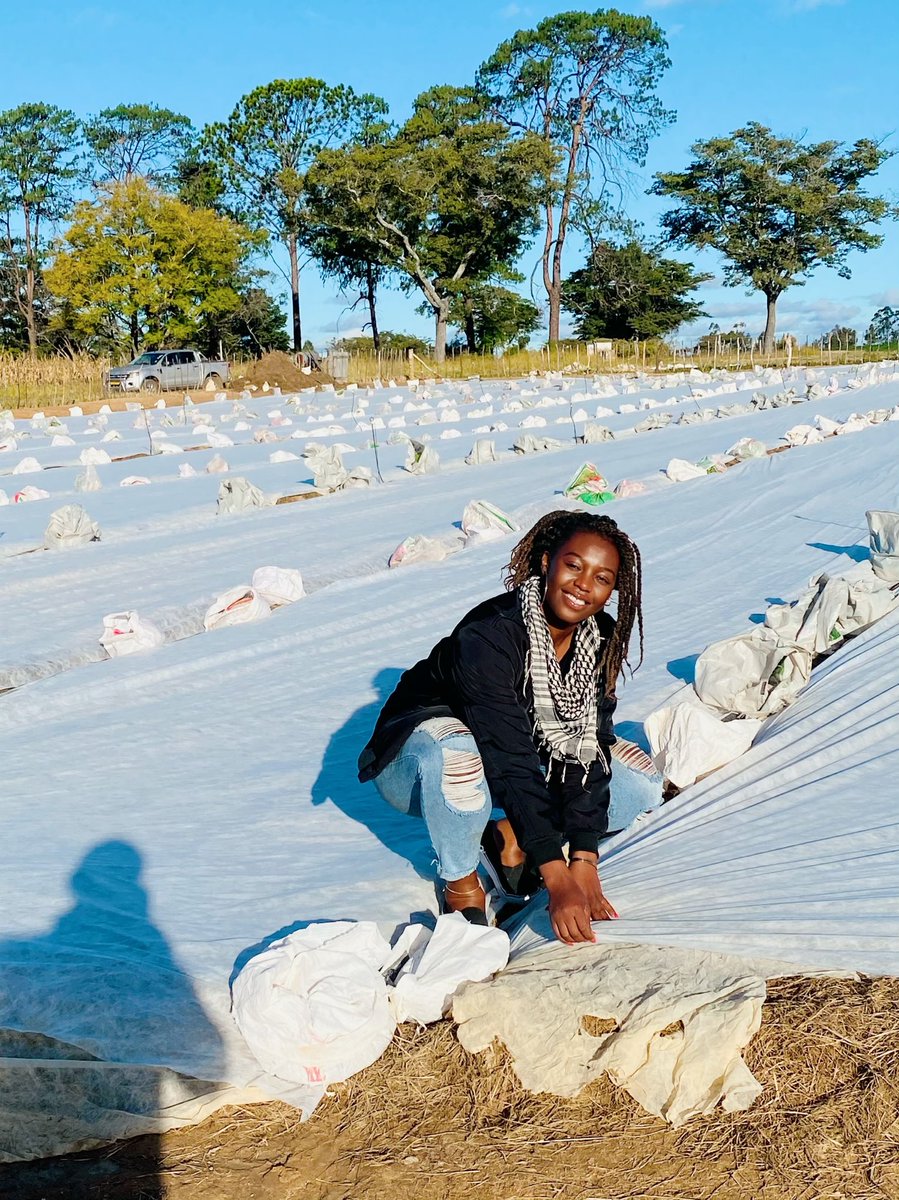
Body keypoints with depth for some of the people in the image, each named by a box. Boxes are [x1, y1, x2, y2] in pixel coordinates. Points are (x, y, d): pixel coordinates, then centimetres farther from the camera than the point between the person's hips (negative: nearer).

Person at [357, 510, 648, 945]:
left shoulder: (602, 640, -12)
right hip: (414, 761, -5)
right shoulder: (489, 635, -31)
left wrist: (584, 862, -22)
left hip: (522, 751, 6)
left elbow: (587, 747, -15)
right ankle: (461, 885, -15)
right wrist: (558, 880, -37)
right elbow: (511, 761, -35)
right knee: (456, 754, -42)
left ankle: (509, 833, 6)